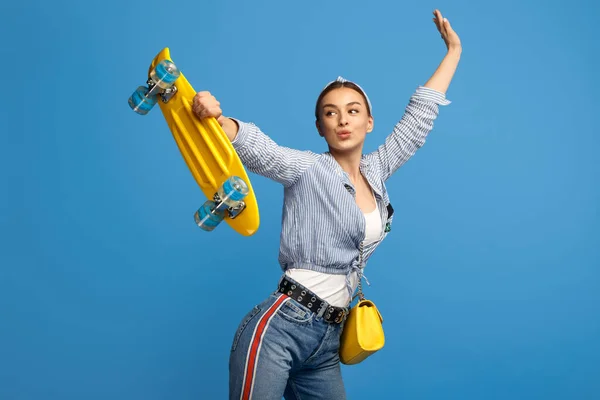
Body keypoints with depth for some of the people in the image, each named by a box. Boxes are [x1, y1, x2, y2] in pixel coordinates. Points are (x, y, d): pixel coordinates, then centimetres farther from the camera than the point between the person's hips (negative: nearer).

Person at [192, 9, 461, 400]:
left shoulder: (375, 171, 13)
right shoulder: (308, 170, -3)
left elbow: (419, 119, 21)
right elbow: (259, 148, -20)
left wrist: (454, 51, 29)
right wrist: (215, 118, -41)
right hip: (279, 327, -6)